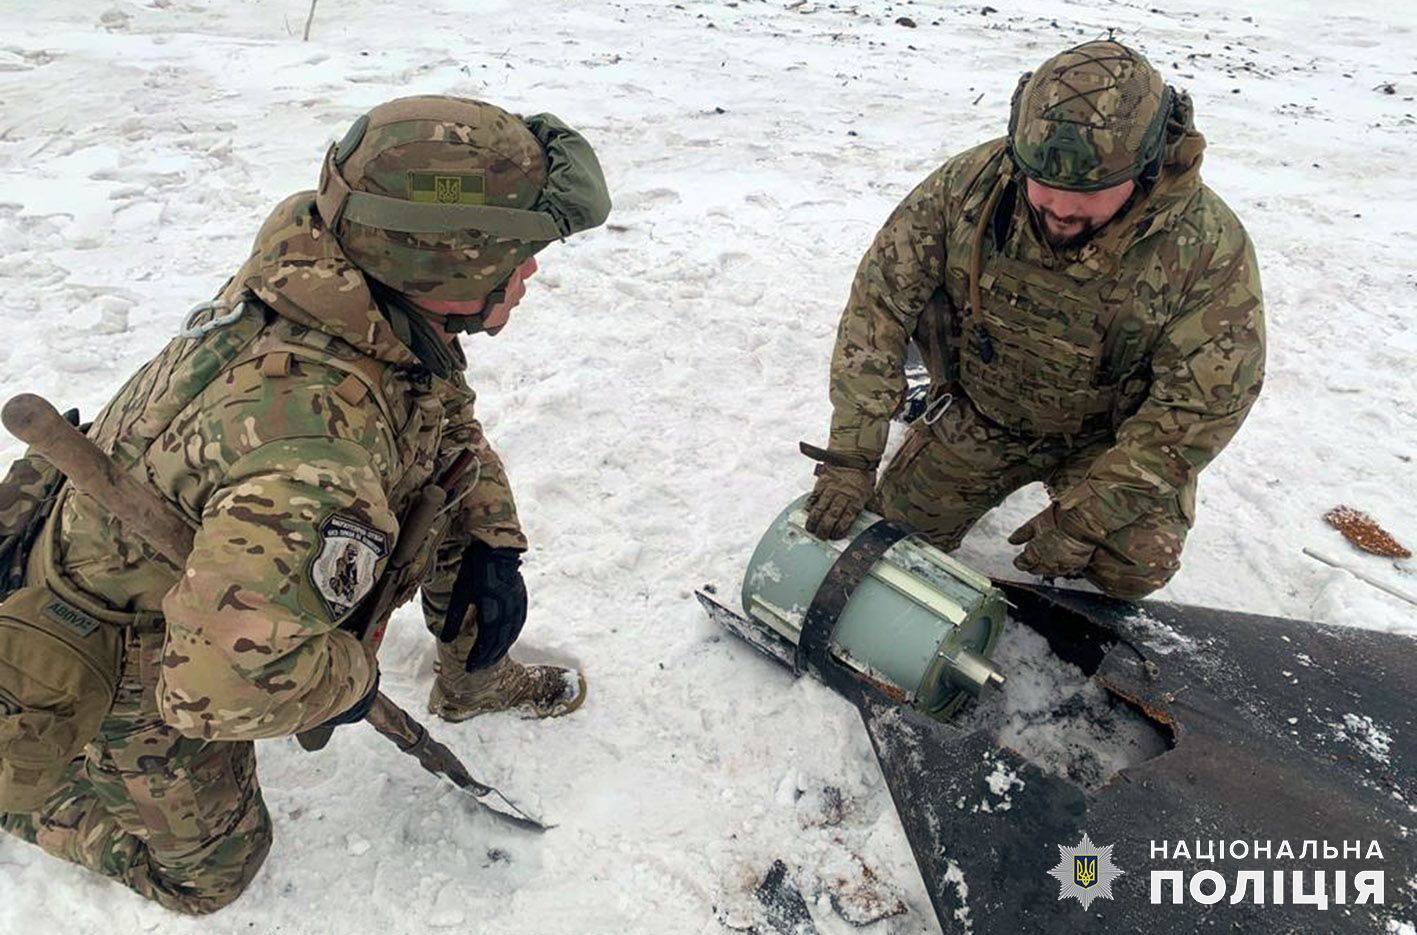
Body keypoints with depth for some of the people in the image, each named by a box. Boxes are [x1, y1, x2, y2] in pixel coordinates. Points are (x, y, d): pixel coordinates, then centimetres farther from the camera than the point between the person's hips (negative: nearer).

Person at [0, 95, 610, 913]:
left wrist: (492, 545, -9)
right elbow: (223, 683, -45)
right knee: (207, 873, 14)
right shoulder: (318, 454, -45)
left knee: (465, 501, -2)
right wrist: (351, 677, -24)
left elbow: (447, 417, 1)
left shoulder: (358, 299, -18)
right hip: (140, 655, -6)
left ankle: (474, 681, 22)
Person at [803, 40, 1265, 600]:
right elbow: (878, 306, -19)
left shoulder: (1209, 248, -27)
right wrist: (850, 457, -24)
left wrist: (1084, 518, -25)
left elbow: (1200, 407, -21)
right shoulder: (968, 185, -24)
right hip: (979, 414, 2)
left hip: (1111, 437, -2)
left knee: (1135, 568, -23)